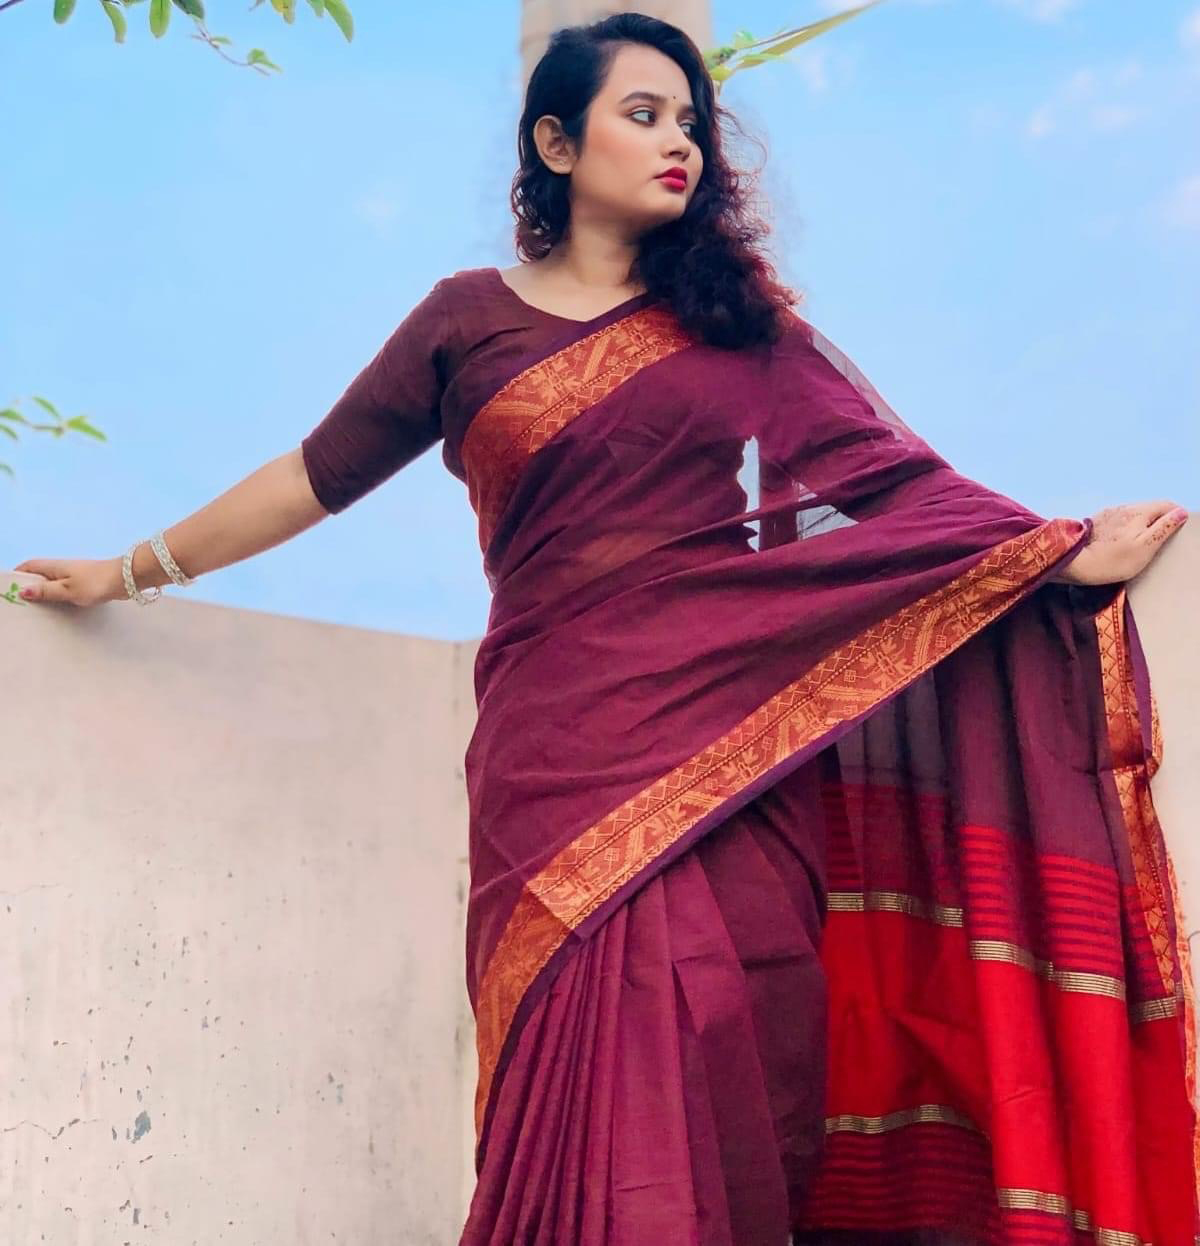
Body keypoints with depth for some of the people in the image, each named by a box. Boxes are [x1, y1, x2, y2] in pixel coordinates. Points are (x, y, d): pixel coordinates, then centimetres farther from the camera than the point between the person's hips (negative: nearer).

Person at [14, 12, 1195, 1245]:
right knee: (612, 1056, -12)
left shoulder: (739, 313, 17)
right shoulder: (466, 321, 12)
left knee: (731, 1053, -7)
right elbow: (313, 477, 18)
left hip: (738, 742, 2)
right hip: (572, 754, -1)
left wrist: (1064, 551, 2)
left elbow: (889, 477, 12)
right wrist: (129, 570, 23)